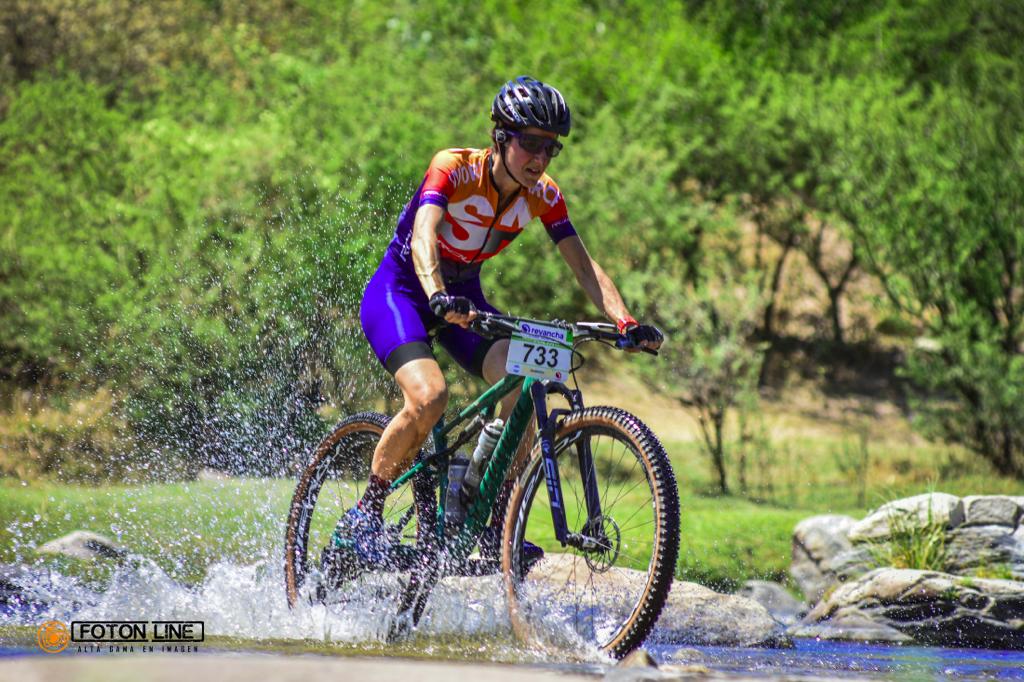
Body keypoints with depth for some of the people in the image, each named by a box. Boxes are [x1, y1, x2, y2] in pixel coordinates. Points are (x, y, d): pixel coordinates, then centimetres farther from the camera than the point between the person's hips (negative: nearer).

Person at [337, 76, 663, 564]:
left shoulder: (543, 196, -10)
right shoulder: (453, 168, -25)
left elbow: (583, 266, -13)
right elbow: (423, 236, -40)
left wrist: (625, 322, -30)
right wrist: (438, 297, -59)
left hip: (463, 296, 5)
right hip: (400, 290, -5)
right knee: (429, 395, -31)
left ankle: (498, 531, -8)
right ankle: (365, 514, -13)